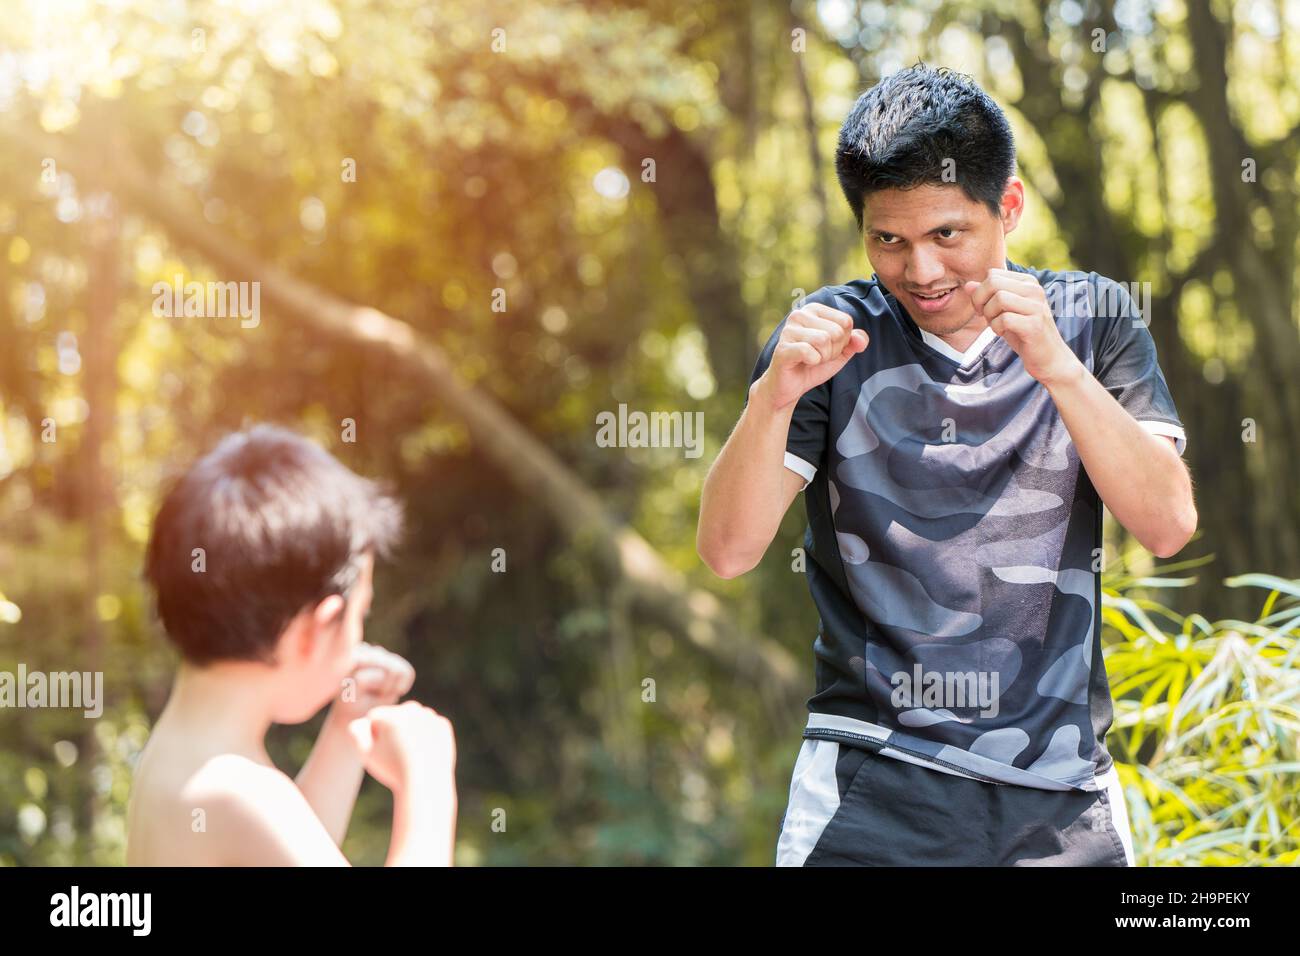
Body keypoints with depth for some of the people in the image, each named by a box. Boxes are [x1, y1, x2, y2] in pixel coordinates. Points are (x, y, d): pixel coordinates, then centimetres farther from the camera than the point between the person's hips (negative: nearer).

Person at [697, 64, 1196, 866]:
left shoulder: (1093, 317, 3)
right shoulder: (830, 336, -1)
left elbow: (1168, 525, -8)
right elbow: (729, 552, -8)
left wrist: (1057, 368, -20)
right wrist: (775, 394, -24)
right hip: (874, 784, -1)